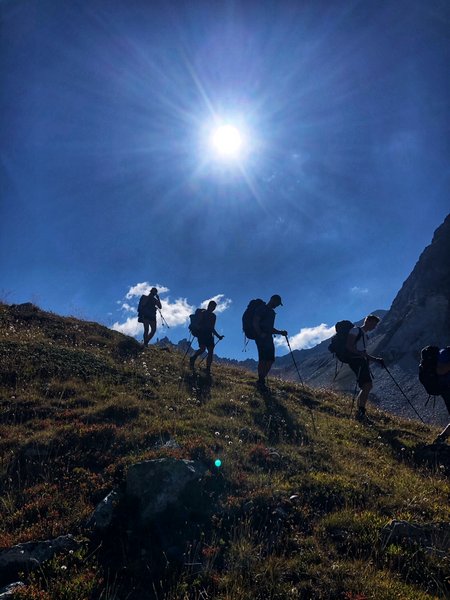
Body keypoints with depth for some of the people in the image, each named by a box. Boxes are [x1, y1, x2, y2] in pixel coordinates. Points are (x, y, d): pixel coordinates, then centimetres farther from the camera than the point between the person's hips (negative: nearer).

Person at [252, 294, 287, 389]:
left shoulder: (272, 312, 26)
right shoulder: (261, 309, 0)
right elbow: (255, 323, -11)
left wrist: (280, 332, 14)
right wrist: (260, 334, -23)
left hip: (268, 338, 9)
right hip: (261, 337, -9)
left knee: (270, 360, 2)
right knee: (263, 359, -16)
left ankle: (262, 381, 6)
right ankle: (260, 381, -15)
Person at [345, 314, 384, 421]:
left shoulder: (365, 336, 26)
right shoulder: (355, 330, 0)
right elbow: (349, 346, -12)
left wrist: (376, 359, 18)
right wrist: (362, 353, -21)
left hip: (362, 362, 10)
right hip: (356, 361, -9)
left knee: (365, 388, 4)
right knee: (367, 385, -20)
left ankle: (359, 414, 7)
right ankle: (361, 411, -21)